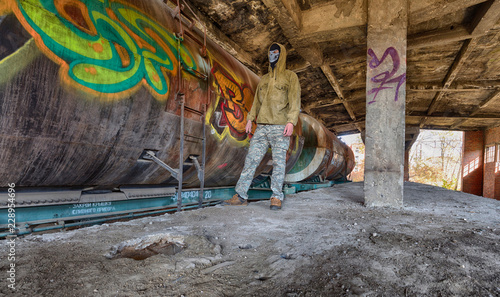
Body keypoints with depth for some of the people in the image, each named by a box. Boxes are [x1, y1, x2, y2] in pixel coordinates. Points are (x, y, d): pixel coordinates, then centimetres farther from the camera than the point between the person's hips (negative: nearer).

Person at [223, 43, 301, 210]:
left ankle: (277, 198, 5)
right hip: (262, 127, 5)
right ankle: (241, 196, 1)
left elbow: (294, 100, -4)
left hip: (280, 127, -4)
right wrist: (250, 119, 9)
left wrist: (291, 121, -17)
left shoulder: (290, 77, 7)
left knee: (279, 162, -4)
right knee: (251, 159, -1)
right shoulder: (264, 79, 23)